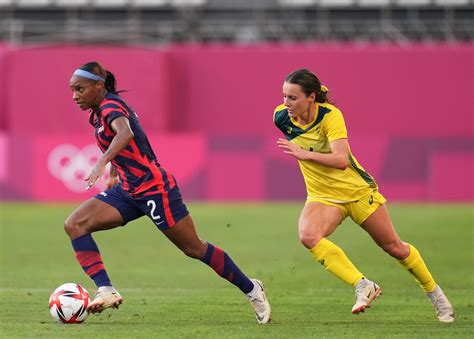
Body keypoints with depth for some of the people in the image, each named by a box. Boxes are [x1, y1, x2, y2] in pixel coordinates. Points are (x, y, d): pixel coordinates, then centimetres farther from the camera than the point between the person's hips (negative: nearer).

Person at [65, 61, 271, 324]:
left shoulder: (110, 107, -19)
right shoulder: (98, 113, 9)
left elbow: (125, 133, -42)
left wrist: (102, 162, -54)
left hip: (154, 188, -9)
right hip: (127, 191, 9)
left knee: (194, 248, 0)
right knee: (74, 225, -10)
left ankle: (251, 289, 18)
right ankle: (106, 291, -17)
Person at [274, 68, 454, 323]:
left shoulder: (330, 115, -25)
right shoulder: (281, 117, -13)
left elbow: (341, 160, -36)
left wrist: (306, 154, -45)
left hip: (357, 190, -3)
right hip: (322, 196, 3)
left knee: (393, 246, 9)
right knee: (308, 236, -30)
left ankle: (433, 292, 33)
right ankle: (362, 286, -24)